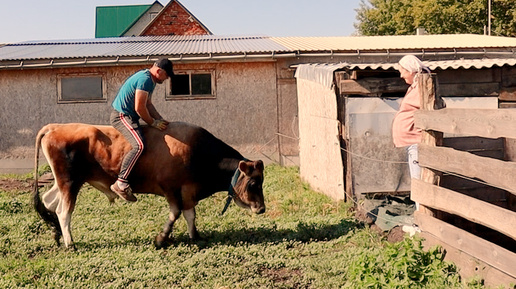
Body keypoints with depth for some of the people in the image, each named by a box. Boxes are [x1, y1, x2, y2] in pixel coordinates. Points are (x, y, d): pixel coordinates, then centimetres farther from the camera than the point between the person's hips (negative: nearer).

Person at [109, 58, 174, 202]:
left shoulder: (150, 80, 14)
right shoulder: (145, 79, -19)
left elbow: (148, 104, 20)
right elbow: (139, 108, -22)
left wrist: (161, 120, 10)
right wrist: (154, 123, -11)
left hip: (129, 117, 11)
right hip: (121, 116, -11)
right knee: (138, 145, -27)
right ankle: (121, 182, -30)